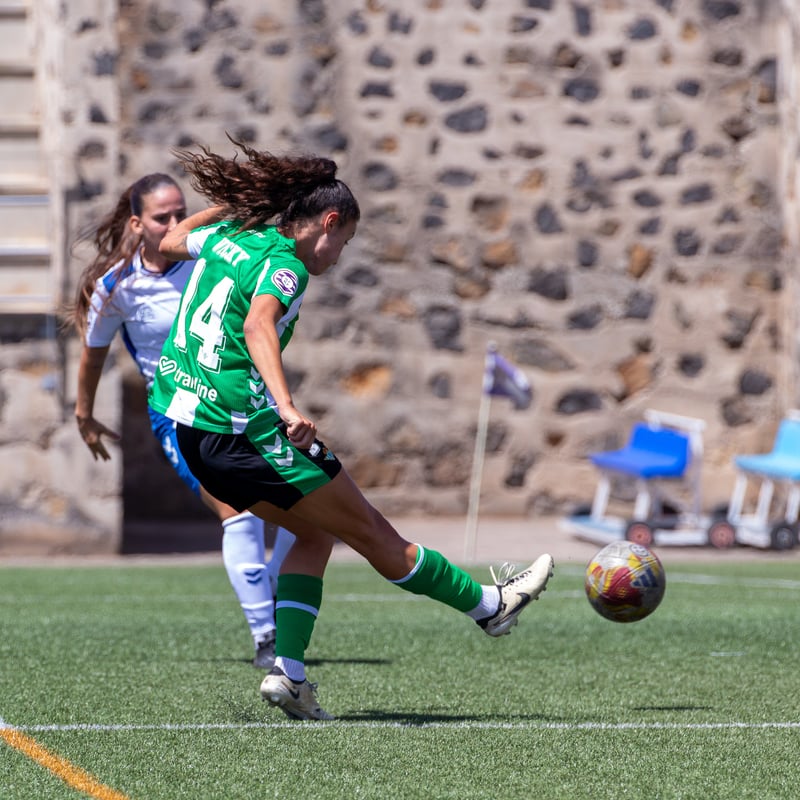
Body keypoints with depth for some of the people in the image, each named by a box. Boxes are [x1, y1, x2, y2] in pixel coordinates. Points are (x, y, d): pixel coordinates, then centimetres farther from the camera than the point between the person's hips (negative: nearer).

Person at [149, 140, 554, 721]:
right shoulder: (284, 266, -14)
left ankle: (288, 673, 7)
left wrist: (225, 204, 38)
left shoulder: (225, 234, 11)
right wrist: (287, 407, -46)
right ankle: (488, 606, 18)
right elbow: (257, 326, -34)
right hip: (241, 428, -9)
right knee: (370, 530, 5)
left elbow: (170, 242, 31)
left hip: (184, 422, 9)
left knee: (316, 533, 18)